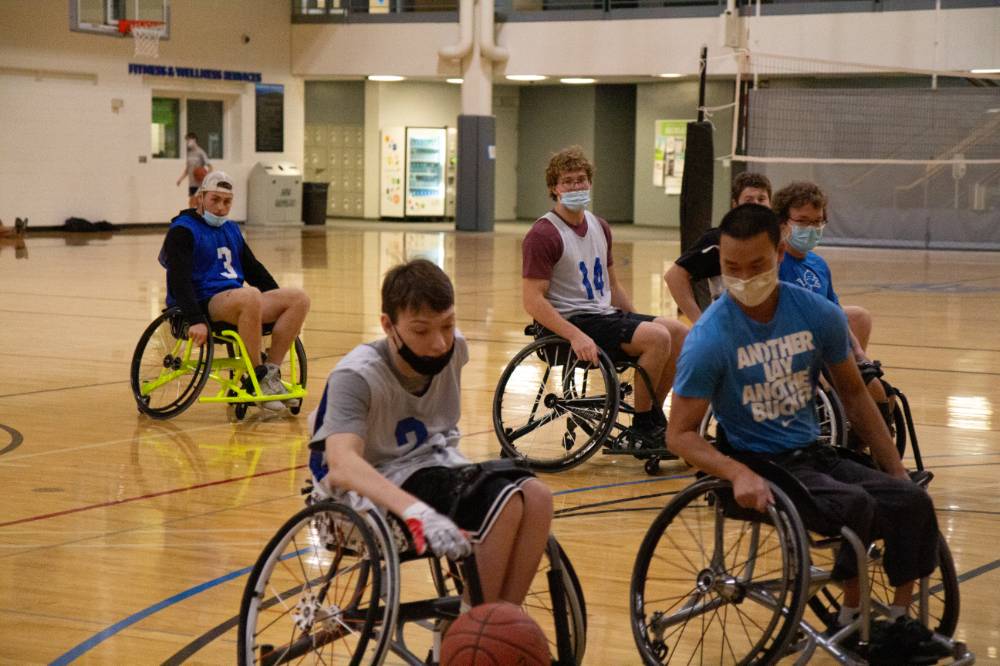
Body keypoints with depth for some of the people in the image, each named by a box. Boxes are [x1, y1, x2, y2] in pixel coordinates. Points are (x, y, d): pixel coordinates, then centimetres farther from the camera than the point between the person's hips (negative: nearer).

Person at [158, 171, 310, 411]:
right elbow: (179, 280, -15)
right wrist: (195, 320, -28)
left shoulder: (231, 229, 23)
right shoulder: (182, 231, -2)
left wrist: (279, 304, 22)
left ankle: (271, 371, -14)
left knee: (299, 298, -11)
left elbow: (253, 269, 31)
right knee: (251, 295, -39)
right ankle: (257, 377, -28)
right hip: (204, 304, -8)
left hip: (236, 305, 8)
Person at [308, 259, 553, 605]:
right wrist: (416, 511, -54)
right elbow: (342, 463, -40)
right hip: (380, 487, -7)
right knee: (505, 504, -27)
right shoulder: (356, 375, -23)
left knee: (536, 495, -20)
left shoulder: (453, 348, -4)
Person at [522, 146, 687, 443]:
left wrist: (636, 322, 14)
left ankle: (653, 417, 7)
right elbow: (533, 300, -18)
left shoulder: (599, 228, 14)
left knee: (678, 333, -6)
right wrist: (576, 336, -28)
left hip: (606, 313, 9)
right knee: (658, 337, -23)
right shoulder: (543, 235, -12)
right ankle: (642, 425, -8)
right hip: (572, 320, -8)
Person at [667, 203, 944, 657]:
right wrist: (738, 474, -30)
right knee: (854, 505, -29)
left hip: (814, 454, 5)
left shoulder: (818, 314, -3)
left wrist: (895, 468, 8)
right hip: (760, 466, -5)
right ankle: (852, 615, -9)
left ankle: (900, 619, -2)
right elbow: (680, 433, -13)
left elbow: (852, 392, 12)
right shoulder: (709, 338, -16)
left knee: (912, 501, -15)